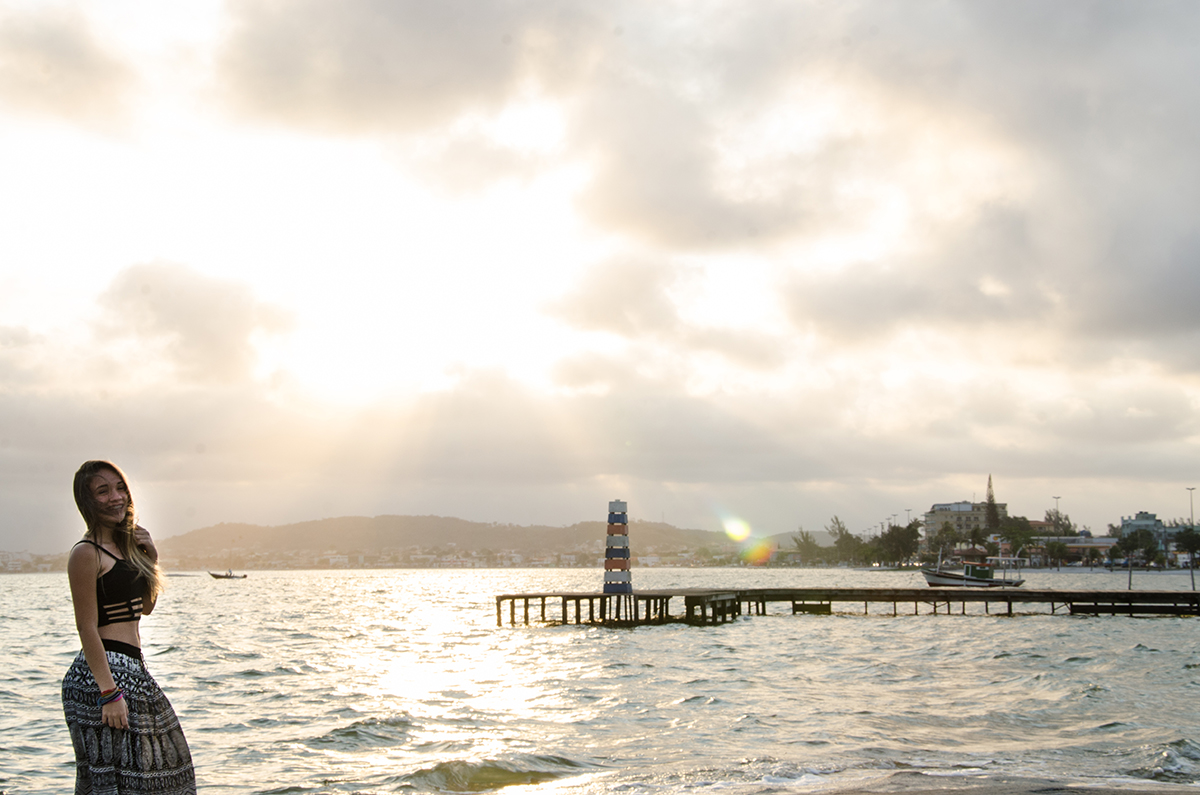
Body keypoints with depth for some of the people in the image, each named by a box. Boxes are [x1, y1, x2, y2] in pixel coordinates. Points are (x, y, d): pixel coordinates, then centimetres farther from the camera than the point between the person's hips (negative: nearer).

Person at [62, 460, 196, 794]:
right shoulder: (86, 554, -12)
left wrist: (151, 561, 6)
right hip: (104, 671, -9)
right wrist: (109, 692, -22)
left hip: (133, 669, 9)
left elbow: (145, 608, 21)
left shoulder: (125, 545, 14)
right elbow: (87, 627, -17)